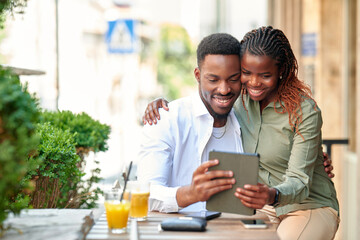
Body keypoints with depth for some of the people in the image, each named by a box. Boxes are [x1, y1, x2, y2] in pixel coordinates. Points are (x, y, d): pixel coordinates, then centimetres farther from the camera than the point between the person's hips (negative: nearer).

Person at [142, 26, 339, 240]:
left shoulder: (305, 111, -17)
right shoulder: (239, 97, -2)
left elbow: (299, 182, -22)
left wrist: (272, 195, -45)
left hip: (310, 208, -4)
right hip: (261, 208, 4)